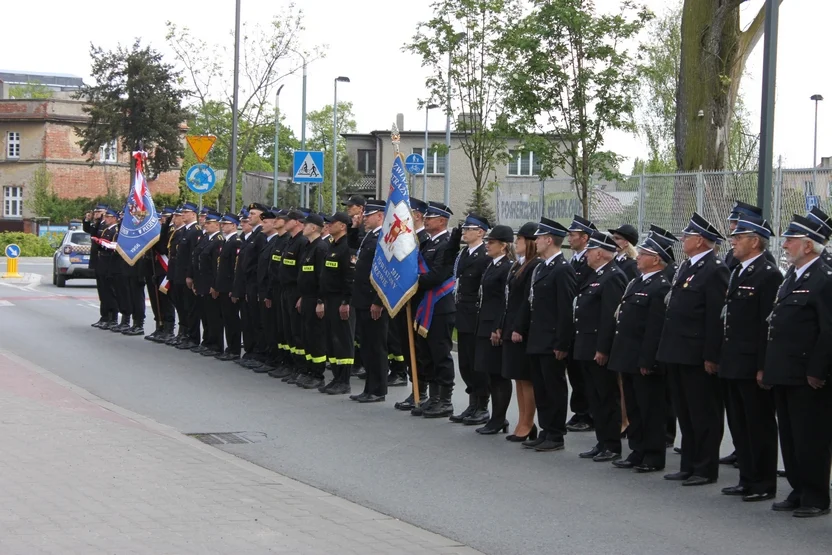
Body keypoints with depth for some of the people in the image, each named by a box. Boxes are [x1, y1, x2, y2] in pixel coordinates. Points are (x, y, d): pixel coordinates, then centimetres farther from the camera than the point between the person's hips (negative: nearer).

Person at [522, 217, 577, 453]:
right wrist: (529, 336, 14)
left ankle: (556, 436, 6)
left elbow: (566, 310, -17)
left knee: (555, 389, -1)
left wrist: (561, 345, -18)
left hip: (552, 344, -9)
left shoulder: (563, 270, -14)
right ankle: (546, 432, 21)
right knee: (540, 389, 13)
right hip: (537, 342, 9)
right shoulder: (539, 268, 15)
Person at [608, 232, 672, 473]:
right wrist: (619, 354, 16)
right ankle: (638, 452, 23)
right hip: (629, 359, 10)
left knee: (650, 410, -1)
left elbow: (656, 329, -20)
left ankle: (654, 457, 7)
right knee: (633, 408, 15)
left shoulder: (661, 288, -15)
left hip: (644, 361, -10)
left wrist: (646, 361, -22)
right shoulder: (636, 282, 15)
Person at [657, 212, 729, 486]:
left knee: (703, 415, -1)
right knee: (685, 413, 15)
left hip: (697, 356, -10)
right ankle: (689, 466, 22)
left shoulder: (715, 270, -13)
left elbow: (716, 317, -17)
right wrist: (667, 350, 16)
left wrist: (711, 357, -20)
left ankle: (706, 469, 6)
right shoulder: (686, 266, 16)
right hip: (677, 353, 10)